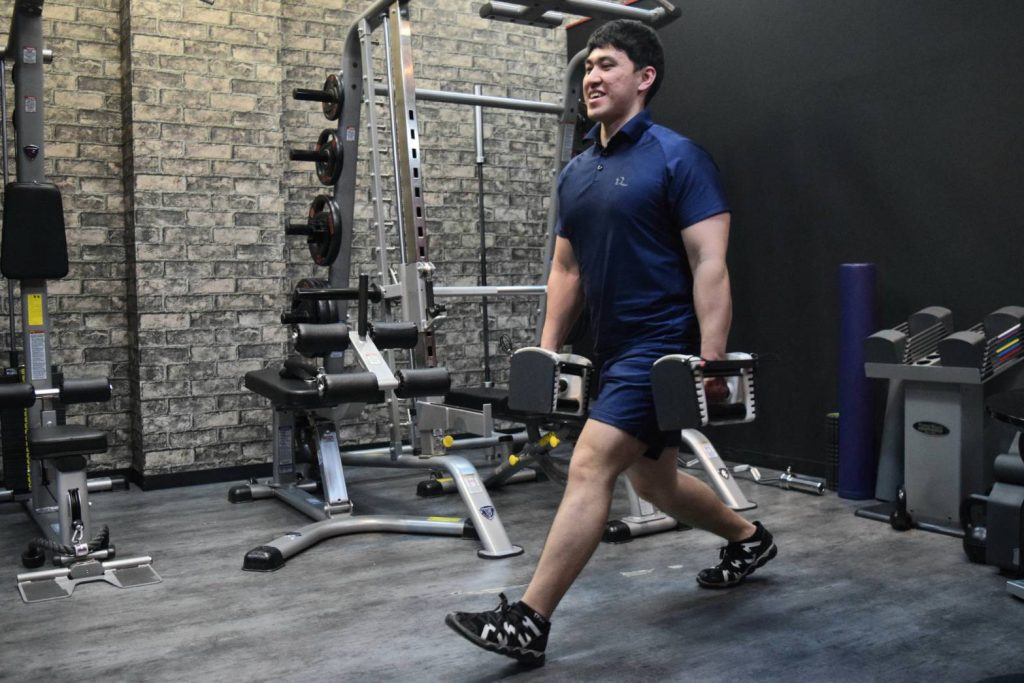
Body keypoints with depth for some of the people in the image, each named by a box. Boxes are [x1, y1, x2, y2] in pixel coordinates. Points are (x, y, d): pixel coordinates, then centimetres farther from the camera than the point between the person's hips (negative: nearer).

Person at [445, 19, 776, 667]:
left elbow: (710, 264, -16)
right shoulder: (576, 172, 12)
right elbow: (567, 268, 16)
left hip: (662, 346, -9)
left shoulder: (677, 158, -10)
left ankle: (528, 622, -8)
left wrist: (712, 360, -22)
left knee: (590, 466, -15)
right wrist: (548, 348, 10)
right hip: (617, 350, 9)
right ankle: (750, 538, 44)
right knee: (653, 479, 19)